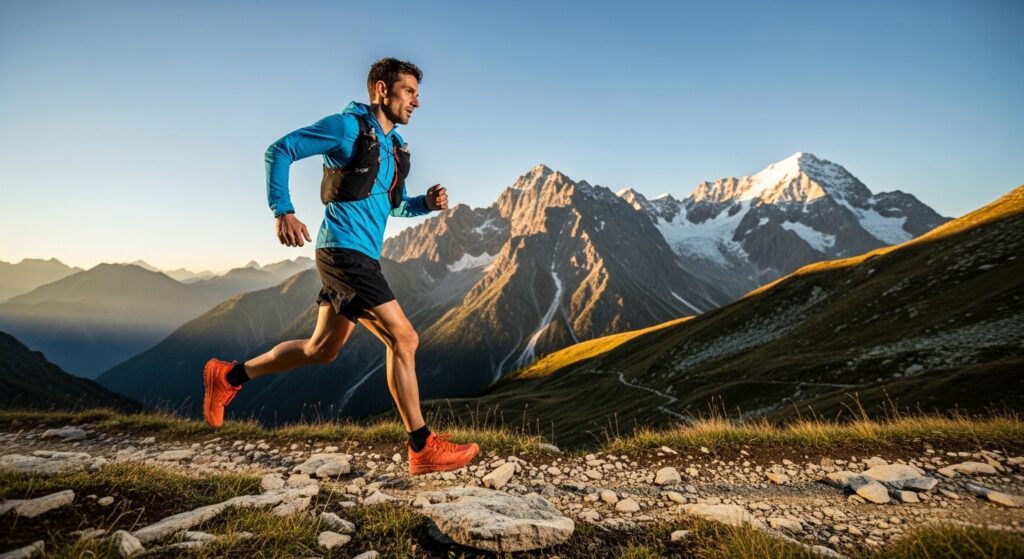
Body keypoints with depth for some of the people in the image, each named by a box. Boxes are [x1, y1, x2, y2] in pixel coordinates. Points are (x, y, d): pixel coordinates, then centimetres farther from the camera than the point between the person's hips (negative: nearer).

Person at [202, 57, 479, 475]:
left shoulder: (394, 145, 19)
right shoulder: (346, 127, -5)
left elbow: (393, 205, 26)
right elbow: (279, 150, -6)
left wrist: (427, 202, 6)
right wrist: (284, 212, -15)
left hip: (360, 257, 9)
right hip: (345, 251, -9)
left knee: (321, 350, 17)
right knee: (403, 339, -13)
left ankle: (228, 376, 35)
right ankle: (423, 449, -4)